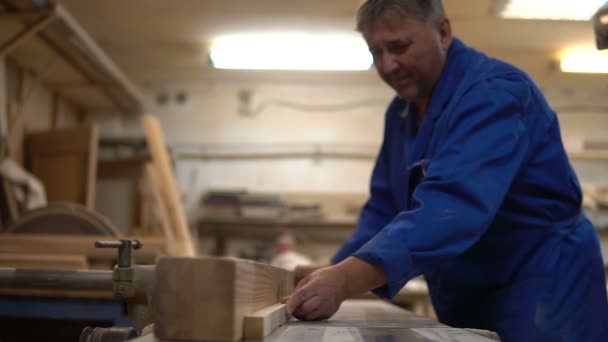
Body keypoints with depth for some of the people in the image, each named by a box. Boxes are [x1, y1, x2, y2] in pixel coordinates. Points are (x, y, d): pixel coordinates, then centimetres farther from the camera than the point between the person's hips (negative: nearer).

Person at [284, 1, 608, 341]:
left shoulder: (493, 92, -22)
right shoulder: (402, 111, 5)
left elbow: (452, 205, -36)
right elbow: (383, 208, 7)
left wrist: (347, 280, -46)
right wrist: (332, 275, -8)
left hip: (541, 292, -8)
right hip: (465, 301, 8)